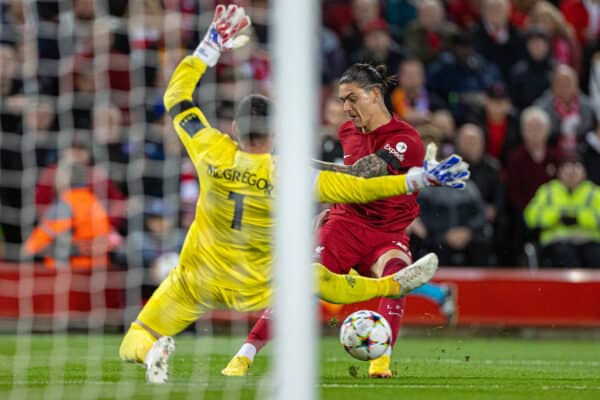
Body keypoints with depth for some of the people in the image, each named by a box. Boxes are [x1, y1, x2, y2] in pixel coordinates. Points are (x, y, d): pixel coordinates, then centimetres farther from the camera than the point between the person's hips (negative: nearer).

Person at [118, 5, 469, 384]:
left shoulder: (213, 153, -17)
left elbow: (176, 96, -3)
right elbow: (358, 189, -10)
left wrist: (212, 45, 4)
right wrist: (423, 177, -2)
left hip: (195, 282, 0)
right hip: (256, 288, 1)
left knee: (133, 343, 6)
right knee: (325, 281, 27)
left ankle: (152, 350, -27)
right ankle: (395, 285, 46)